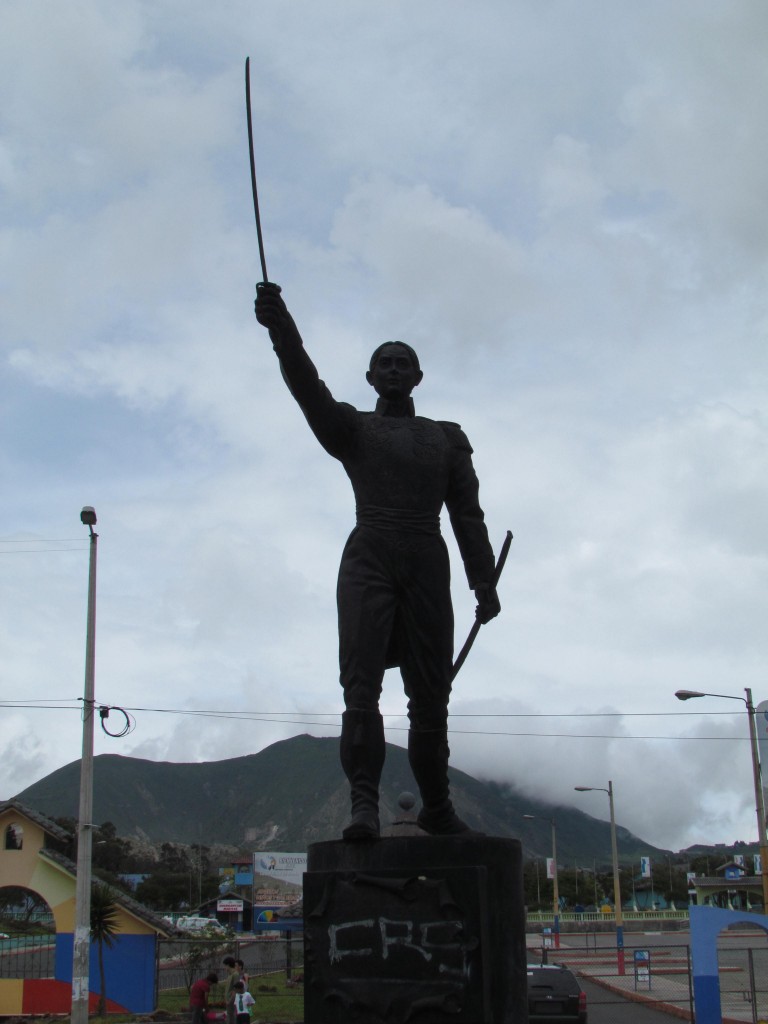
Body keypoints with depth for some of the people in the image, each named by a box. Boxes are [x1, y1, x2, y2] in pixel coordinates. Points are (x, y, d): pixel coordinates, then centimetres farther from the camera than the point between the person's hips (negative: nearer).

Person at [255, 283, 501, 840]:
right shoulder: (352, 428, 14)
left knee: (431, 695, 4)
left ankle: (437, 805, 16)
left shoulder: (448, 437, 20)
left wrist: (484, 582, 2)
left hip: (428, 565, 2)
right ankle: (364, 804, -20)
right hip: (368, 560, -2)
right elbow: (309, 388, -6)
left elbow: (468, 512, 13)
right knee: (361, 686, -15)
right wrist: (281, 329, -23)